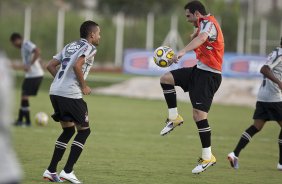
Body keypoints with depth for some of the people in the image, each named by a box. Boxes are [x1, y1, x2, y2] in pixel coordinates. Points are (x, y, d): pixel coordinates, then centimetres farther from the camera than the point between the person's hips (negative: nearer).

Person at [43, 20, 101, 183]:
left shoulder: (70, 46, 22)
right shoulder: (89, 48, -2)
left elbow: (50, 66, 19)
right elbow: (77, 66, -20)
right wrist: (84, 86, -8)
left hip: (55, 92, 8)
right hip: (70, 95, -8)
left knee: (68, 130, 20)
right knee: (84, 130, 5)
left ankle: (51, 171, 16)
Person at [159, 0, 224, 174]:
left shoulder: (208, 23, -15)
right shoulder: (204, 24, 15)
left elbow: (202, 38, -40)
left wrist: (183, 51, -54)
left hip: (209, 75, -10)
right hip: (199, 70, 10)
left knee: (199, 114, -13)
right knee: (166, 78, 3)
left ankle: (208, 157, -6)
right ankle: (175, 117, 9)